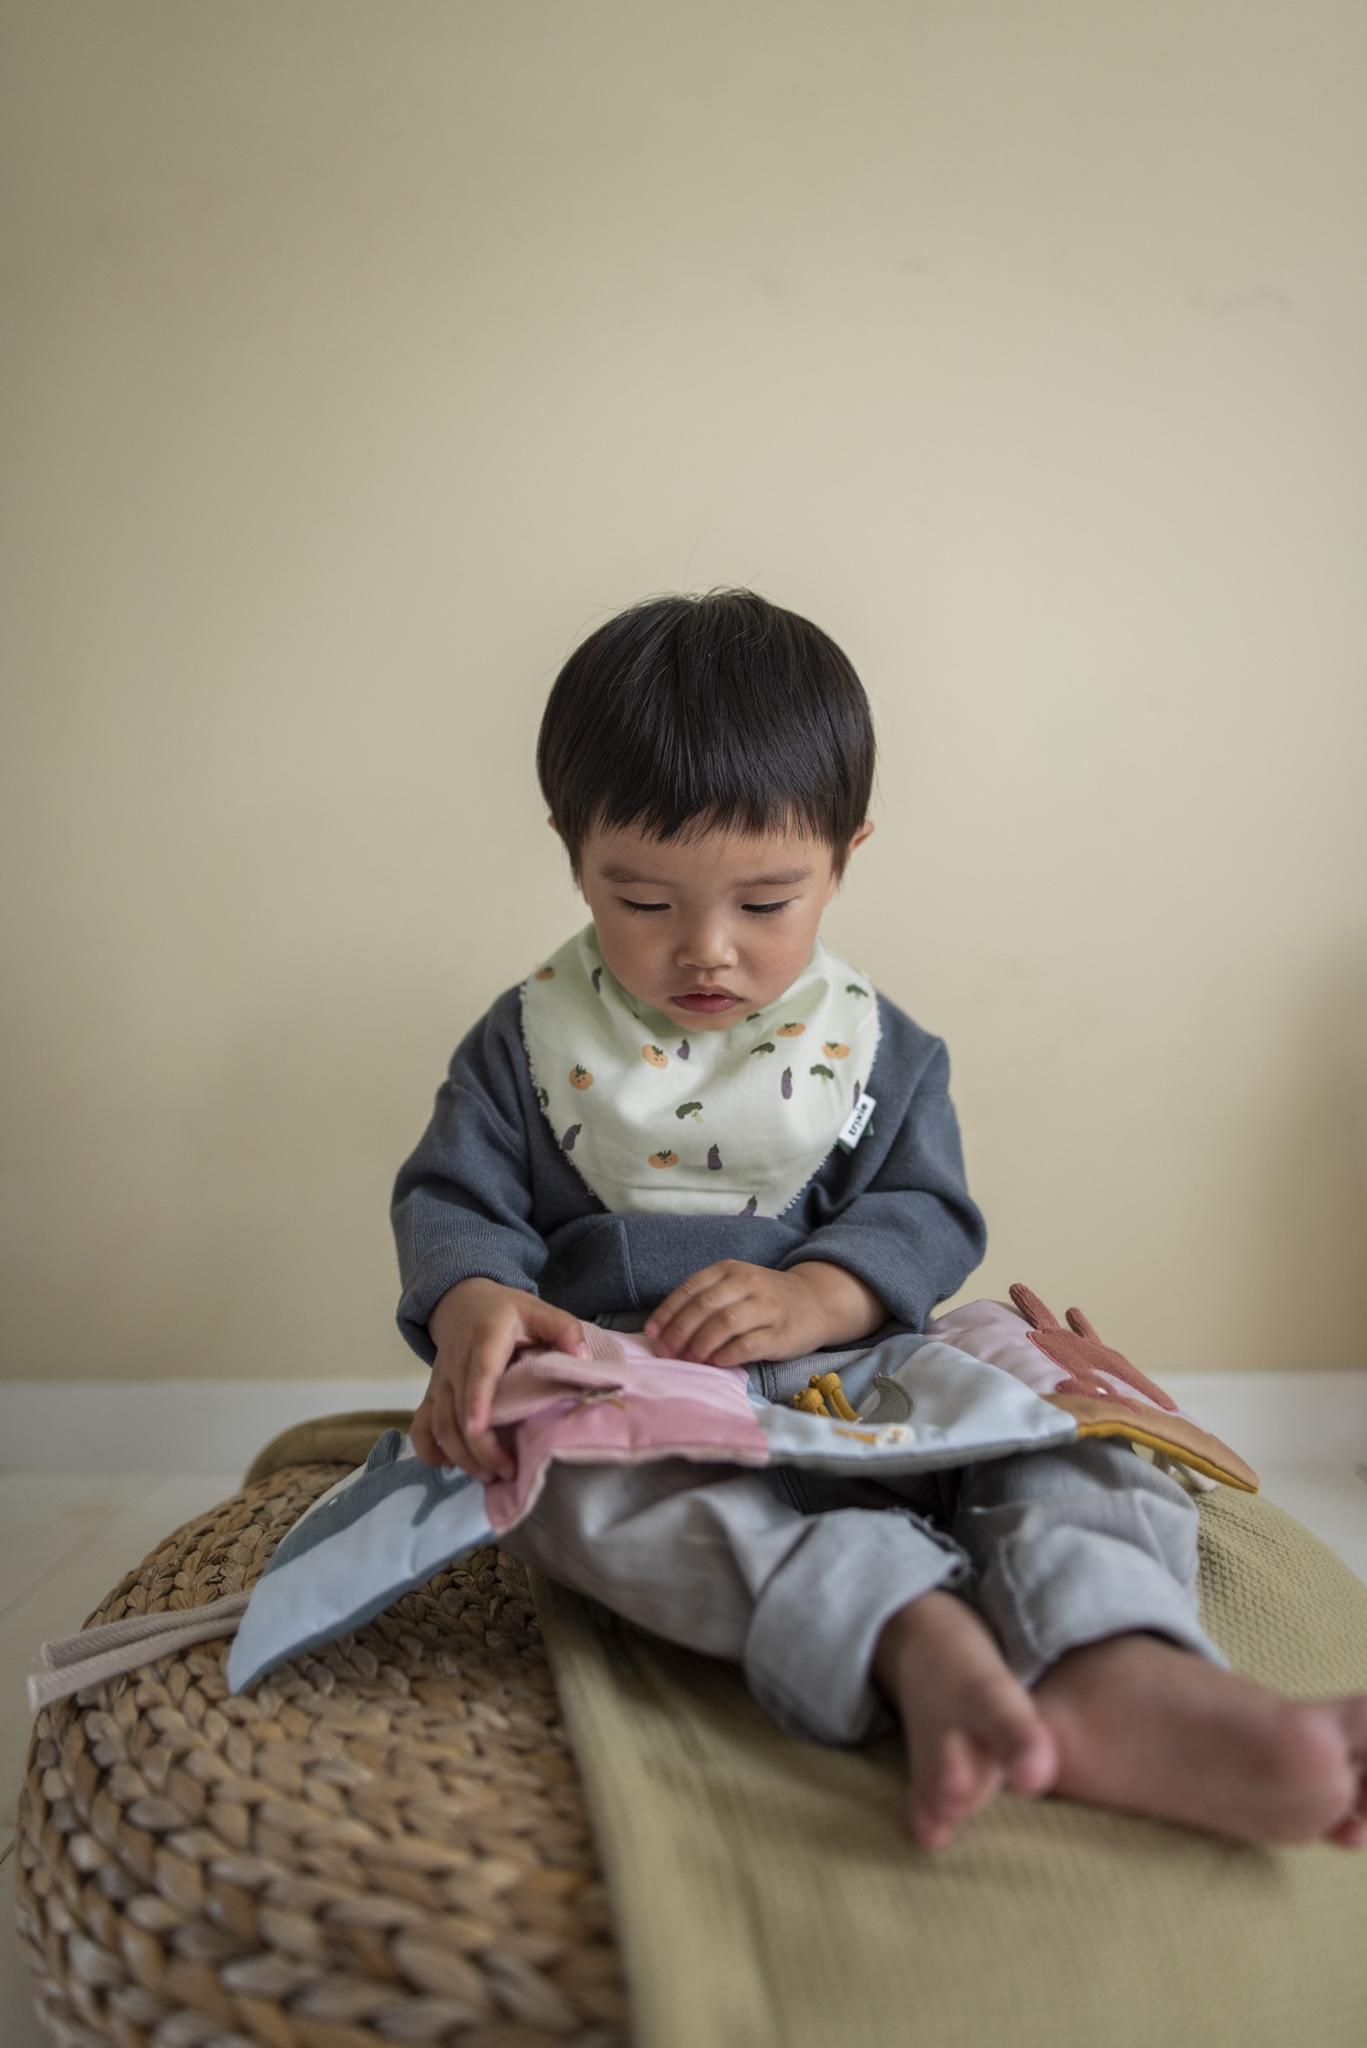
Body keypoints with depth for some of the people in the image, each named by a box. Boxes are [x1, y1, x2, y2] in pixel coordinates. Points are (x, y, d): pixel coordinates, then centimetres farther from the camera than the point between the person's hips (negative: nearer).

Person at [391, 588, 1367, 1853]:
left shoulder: (875, 1047, 7)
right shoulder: (532, 1039, 5)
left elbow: (924, 1213, 2)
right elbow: (454, 1199, 3)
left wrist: (815, 1296, -20)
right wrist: (472, 1306, -22)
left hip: (843, 1371, 2)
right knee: (562, 1461, -37)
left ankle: (1116, 1674, -52)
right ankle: (915, 1637, -53)